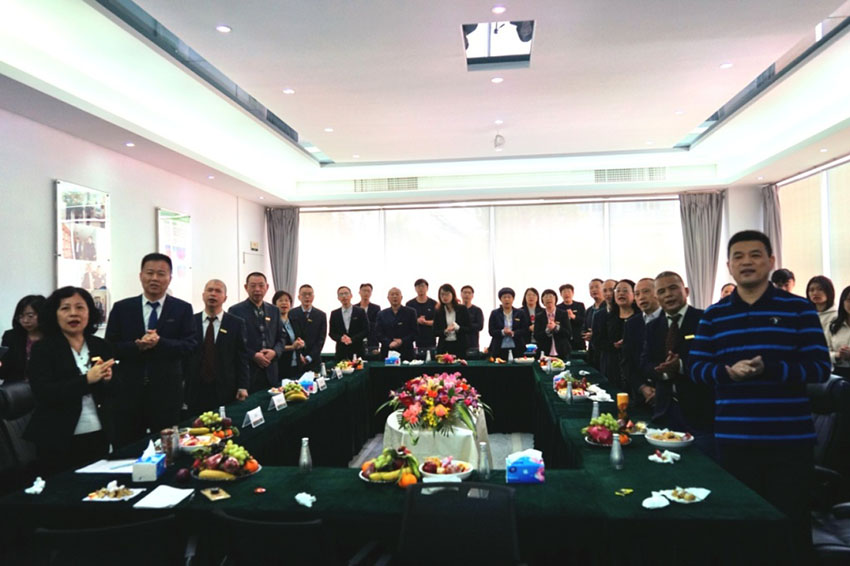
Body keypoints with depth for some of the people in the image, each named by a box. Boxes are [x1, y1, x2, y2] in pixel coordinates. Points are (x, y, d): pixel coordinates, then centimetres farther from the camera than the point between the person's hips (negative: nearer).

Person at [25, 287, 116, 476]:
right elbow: (43, 394, -15)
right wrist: (87, 379, -23)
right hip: (58, 441, -3)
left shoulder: (102, 347, 4)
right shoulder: (43, 349, -4)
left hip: (98, 437, 3)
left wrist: (107, 380, -15)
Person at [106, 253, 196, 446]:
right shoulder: (122, 308, 5)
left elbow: (190, 345, -6)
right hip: (129, 392, 1)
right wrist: (137, 346, -17)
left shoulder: (182, 309, 2)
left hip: (167, 392, -1)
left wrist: (160, 342, -21)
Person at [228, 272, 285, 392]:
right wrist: (253, 355, -14)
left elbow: (280, 338, 15)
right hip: (247, 372, -4)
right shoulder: (235, 310, -1)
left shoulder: (274, 310, 13)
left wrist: (274, 352, -6)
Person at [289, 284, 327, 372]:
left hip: (313, 361, 1)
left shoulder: (321, 315, 5)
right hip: (295, 360, -1)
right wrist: (298, 355, -9)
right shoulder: (291, 314, 3)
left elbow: (321, 339, 1)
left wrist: (309, 357, -7)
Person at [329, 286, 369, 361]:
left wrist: (352, 339, -12)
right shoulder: (334, 314, 11)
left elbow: (366, 331, -1)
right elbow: (332, 333, 9)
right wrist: (340, 338, -12)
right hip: (341, 352, 1)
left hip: (357, 352, -1)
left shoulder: (360, 312, 4)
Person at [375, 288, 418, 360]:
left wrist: (402, 341, -12)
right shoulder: (381, 314, 13)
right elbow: (378, 333, 5)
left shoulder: (410, 312, 8)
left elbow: (414, 332, 2)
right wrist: (389, 343, -12)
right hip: (387, 353, 1)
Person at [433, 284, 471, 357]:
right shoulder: (438, 312, 7)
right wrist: (445, 331, -14)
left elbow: (468, 329, 0)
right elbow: (435, 331, 4)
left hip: (459, 347, -1)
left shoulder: (462, 309, 3)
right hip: (443, 347, 1)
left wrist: (457, 328, -17)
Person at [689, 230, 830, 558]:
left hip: (790, 439, -2)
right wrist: (728, 371, -17)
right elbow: (697, 369, 4)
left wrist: (767, 368, -22)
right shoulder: (713, 316, 6)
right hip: (733, 439, 2)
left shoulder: (799, 309, -1)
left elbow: (820, 368, -6)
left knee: (792, 523, 9)